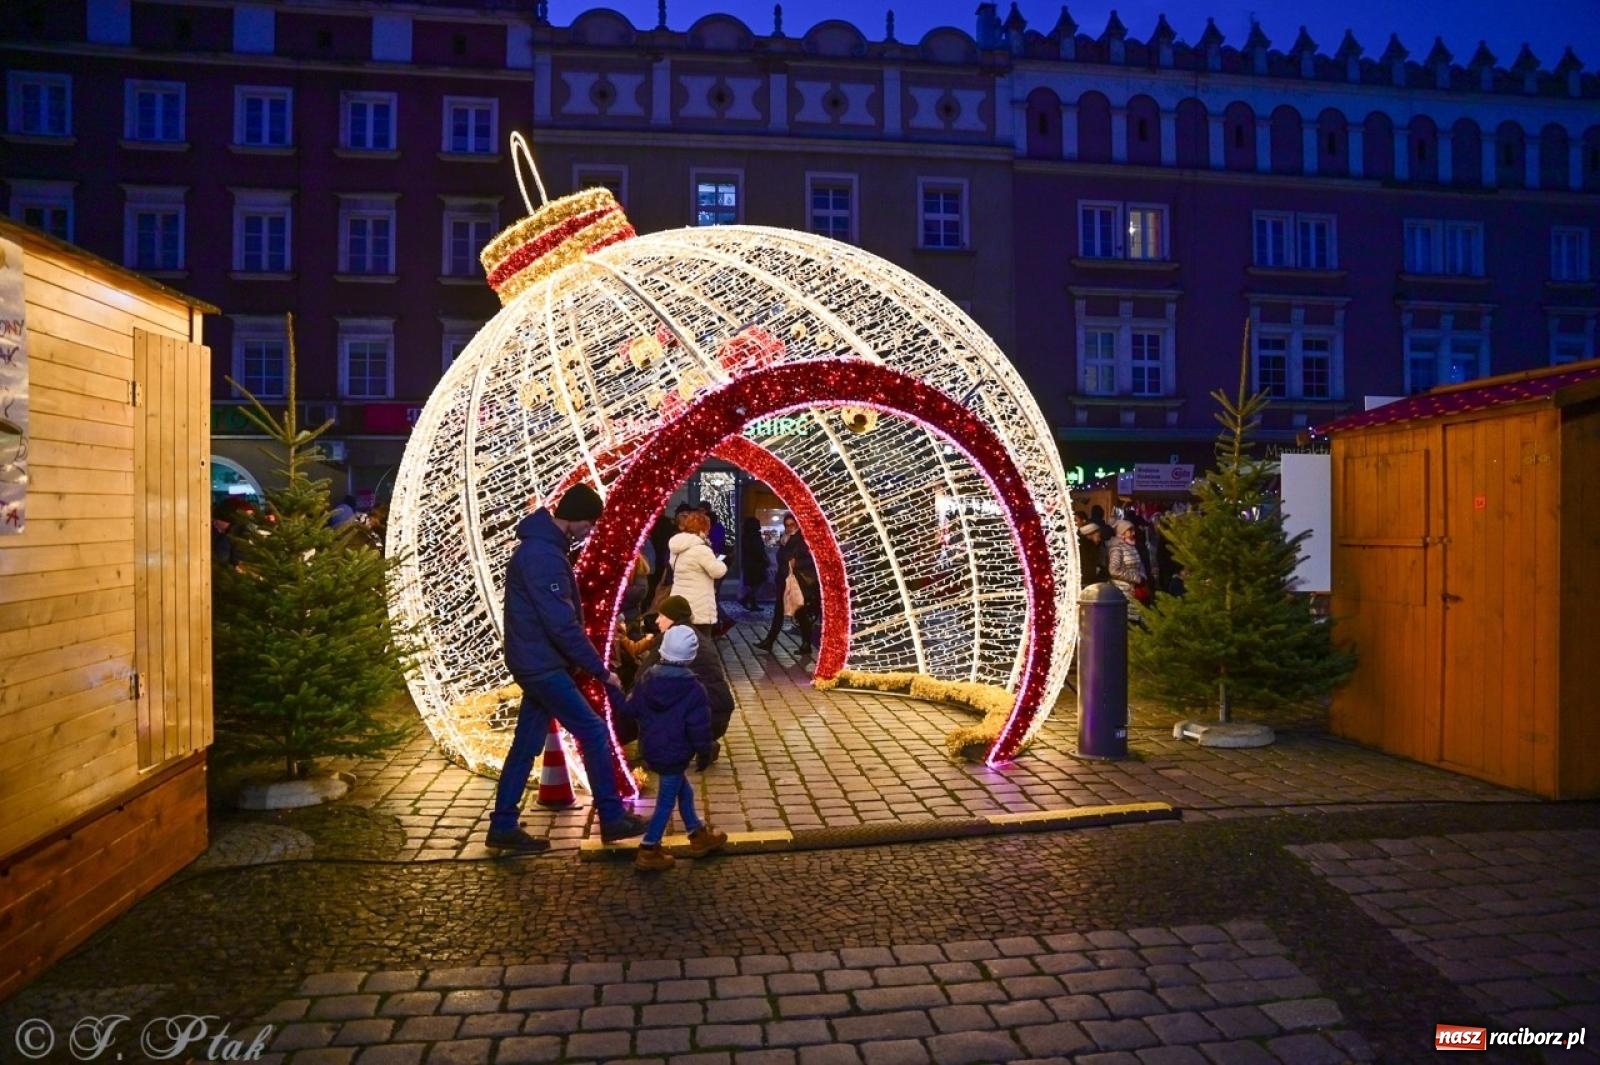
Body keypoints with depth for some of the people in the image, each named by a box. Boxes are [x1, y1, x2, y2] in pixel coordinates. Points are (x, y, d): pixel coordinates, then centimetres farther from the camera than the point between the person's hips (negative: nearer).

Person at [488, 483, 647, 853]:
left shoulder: (542, 546, 10)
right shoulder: (543, 555, -23)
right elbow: (563, 624, -25)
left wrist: (592, 665, 16)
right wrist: (601, 670, -18)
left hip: (537, 661, 10)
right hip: (542, 664, -10)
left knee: (527, 743, 14)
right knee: (593, 732, -3)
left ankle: (503, 826, 21)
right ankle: (612, 818, 7)